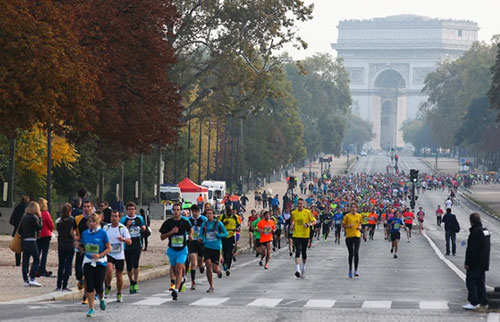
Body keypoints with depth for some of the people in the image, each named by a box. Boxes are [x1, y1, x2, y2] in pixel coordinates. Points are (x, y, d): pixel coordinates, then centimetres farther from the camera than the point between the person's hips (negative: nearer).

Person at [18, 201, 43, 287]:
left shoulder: (24, 217, 10)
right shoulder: (33, 217, -11)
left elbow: (19, 230, 11)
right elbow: (39, 227, -14)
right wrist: (40, 218, -5)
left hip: (24, 241, 7)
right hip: (31, 241, -7)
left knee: (25, 261, 7)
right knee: (36, 260, -1)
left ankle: (26, 280, 9)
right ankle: (32, 279, -9)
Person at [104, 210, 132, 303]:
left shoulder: (123, 228, -6)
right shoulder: (106, 227, 3)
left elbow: (129, 242, -12)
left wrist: (123, 239, -31)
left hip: (119, 256, -1)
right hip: (109, 254, 1)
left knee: (119, 275, 7)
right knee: (109, 269, -24)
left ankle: (119, 294, 26)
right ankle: (107, 287, 1)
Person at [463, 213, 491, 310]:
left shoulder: (475, 232, -20)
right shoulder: (486, 230, 10)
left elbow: (472, 249, -22)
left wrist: (467, 262, -18)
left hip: (475, 263, -9)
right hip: (484, 263, 9)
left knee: (471, 281, -4)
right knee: (480, 282, 16)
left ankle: (474, 302, -8)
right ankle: (483, 301, 19)